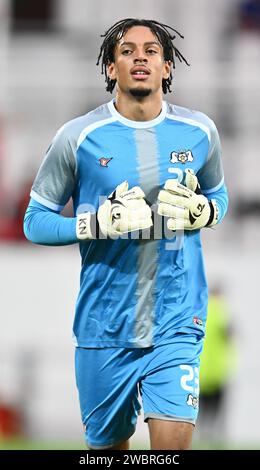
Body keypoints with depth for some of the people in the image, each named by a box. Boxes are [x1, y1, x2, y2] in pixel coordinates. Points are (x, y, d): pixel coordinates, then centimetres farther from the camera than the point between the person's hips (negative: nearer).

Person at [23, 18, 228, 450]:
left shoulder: (199, 132, 3)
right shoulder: (79, 137, -4)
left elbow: (218, 196, 20)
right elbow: (35, 222, 1)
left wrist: (202, 210, -5)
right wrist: (99, 223, -17)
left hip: (176, 323, 0)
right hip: (104, 328, 0)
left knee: (172, 443, -15)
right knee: (108, 443, 12)